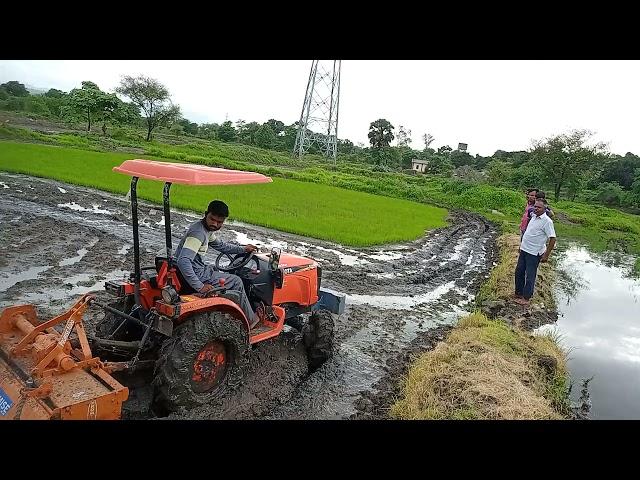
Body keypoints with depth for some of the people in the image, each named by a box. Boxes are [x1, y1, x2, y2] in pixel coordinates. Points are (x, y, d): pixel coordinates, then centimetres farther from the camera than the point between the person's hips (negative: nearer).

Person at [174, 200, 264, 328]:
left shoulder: (207, 229, 5)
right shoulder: (198, 233, -26)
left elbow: (220, 245, 24)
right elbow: (183, 261, -36)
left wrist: (242, 249, 20)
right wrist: (199, 286, -33)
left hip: (199, 269, 10)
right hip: (198, 276, -10)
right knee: (236, 281, 2)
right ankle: (249, 320, 18)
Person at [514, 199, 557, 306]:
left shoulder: (547, 221, -17)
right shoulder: (534, 217, 7)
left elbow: (553, 239, -19)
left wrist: (546, 255, -19)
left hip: (534, 253, -8)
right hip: (524, 250, 8)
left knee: (530, 276, 1)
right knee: (519, 272, 15)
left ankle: (526, 298, 12)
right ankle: (519, 293, 29)